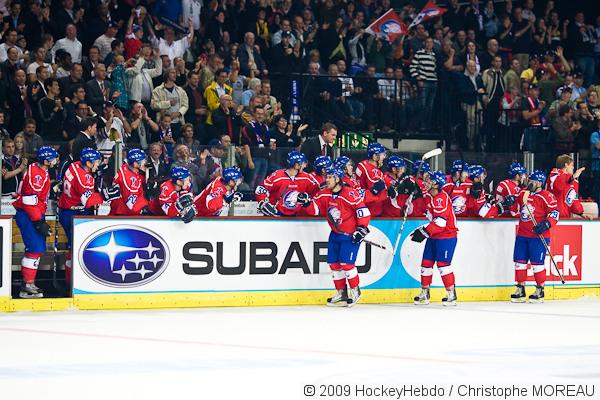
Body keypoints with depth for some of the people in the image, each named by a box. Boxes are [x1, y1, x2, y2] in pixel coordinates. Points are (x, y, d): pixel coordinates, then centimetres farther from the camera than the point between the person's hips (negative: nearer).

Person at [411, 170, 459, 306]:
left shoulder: (442, 198, -21)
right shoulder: (429, 196, 9)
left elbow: (440, 221, -27)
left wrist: (424, 232, -25)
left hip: (446, 236, -9)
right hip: (433, 236, 9)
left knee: (443, 264, -10)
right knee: (426, 263, 9)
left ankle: (451, 295, -2)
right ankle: (424, 294, 19)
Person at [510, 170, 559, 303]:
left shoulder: (546, 196, -9)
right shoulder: (523, 193, 12)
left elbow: (555, 212, -12)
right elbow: (516, 209, 26)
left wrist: (546, 224, -23)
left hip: (538, 236, -7)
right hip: (522, 234, 7)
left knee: (537, 263, -5)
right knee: (520, 261, 7)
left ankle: (540, 290, 7)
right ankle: (520, 290, 17)